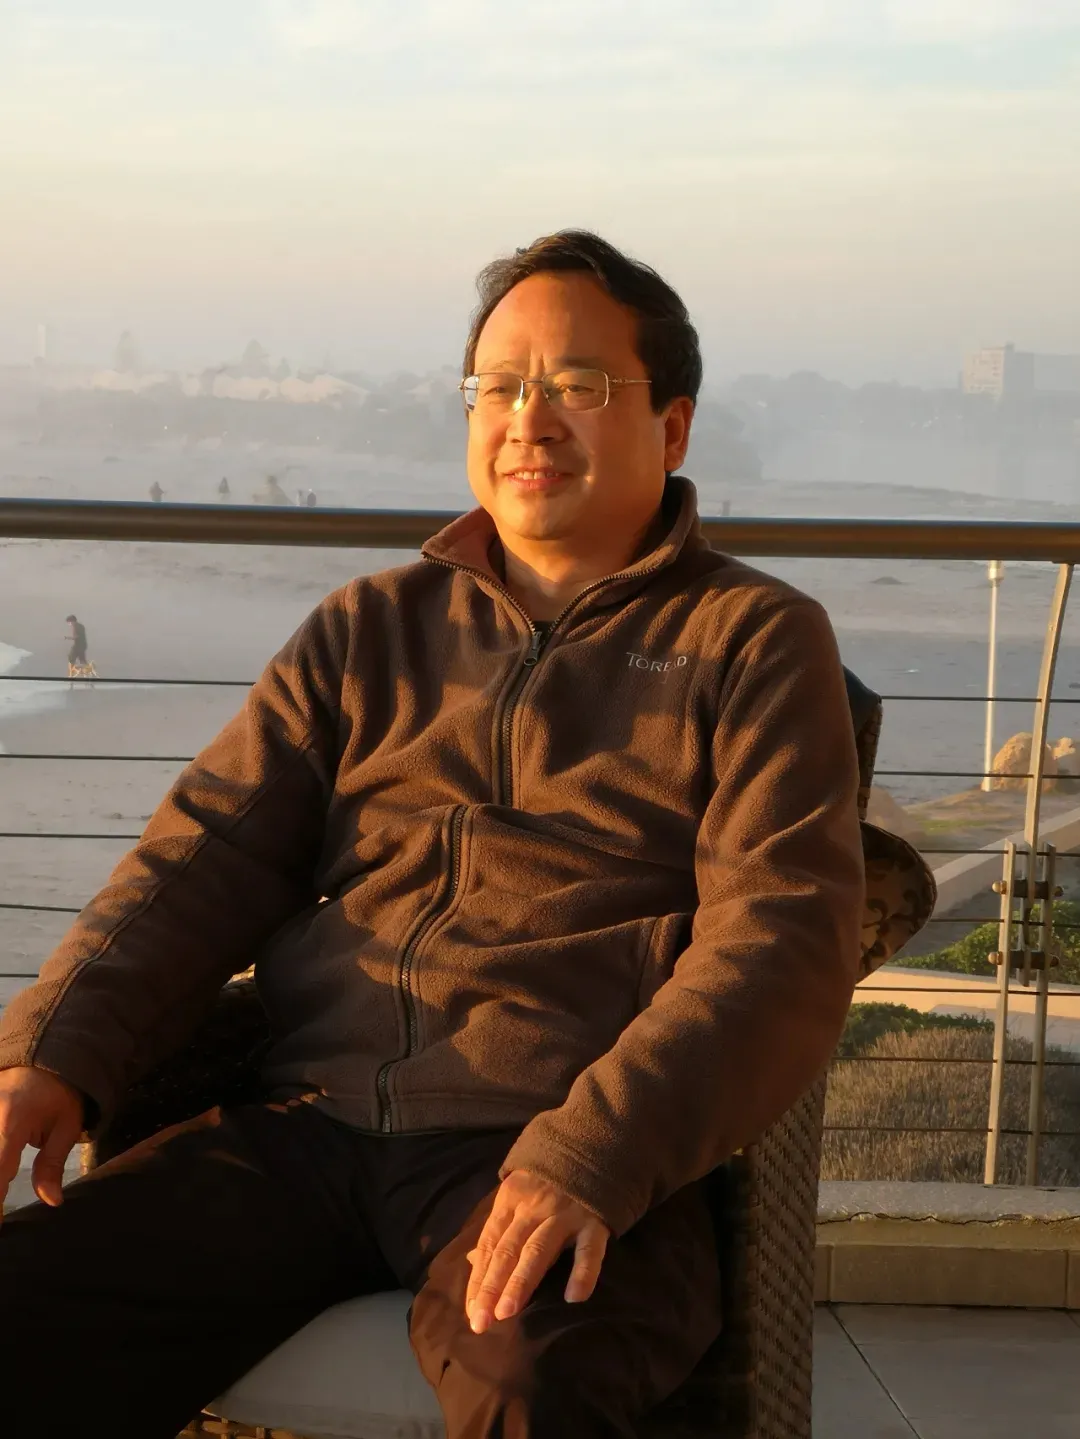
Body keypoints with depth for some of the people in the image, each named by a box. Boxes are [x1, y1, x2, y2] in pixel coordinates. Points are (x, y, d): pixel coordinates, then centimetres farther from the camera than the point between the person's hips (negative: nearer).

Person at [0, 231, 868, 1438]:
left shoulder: (757, 643, 9)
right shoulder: (371, 629, 21)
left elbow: (779, 941, -4)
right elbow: (204, 857, 12)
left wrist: (590, 1156, -19)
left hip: (557, 1152, -3)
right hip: (305, 1126, 4)